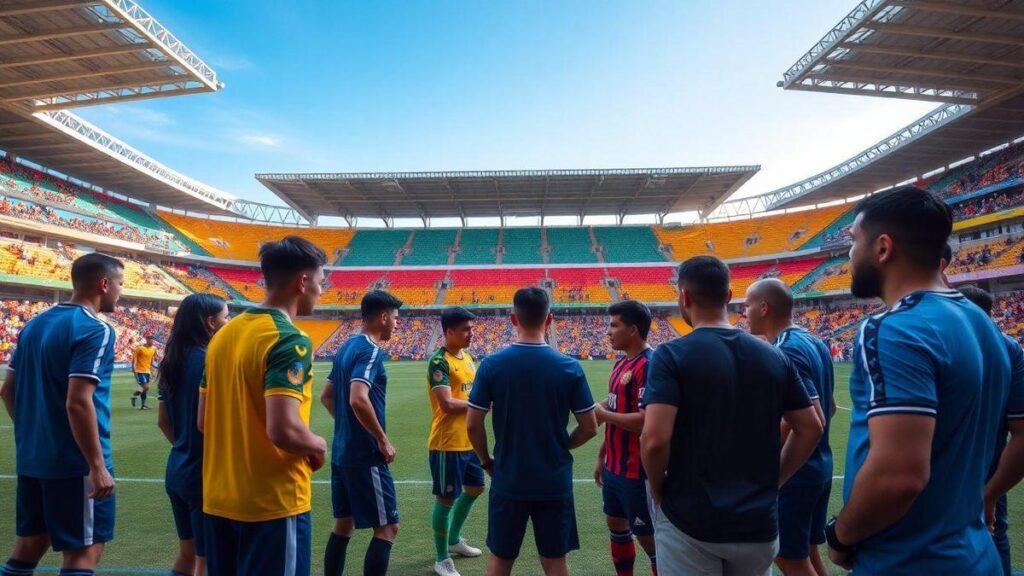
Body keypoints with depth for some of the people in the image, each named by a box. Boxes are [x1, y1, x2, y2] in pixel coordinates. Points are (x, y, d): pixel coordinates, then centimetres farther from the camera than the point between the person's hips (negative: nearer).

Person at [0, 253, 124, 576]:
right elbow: (78, 402, -24)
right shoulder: (95, 330, -16)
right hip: (76, 463, -8)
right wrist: (97, 466, -20)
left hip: (31, 459, 8)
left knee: (30, 544, 18)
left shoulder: (35, 324, 9)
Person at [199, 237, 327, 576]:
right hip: (273, 503, -8)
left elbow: (204, 422, 11)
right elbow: (283, 430, -28)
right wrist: (319, 446, -9)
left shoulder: (224, 333, 6)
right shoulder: (290, 340, -19)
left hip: (219, 500, 8)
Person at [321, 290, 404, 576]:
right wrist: (383, 440, -19)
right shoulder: (370, 350, -17)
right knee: (387, 528, 0)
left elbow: (327, 397, 18)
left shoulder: (347, 346, 11)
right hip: (365, 456, -9)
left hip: (342, 452, 9)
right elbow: (358, 400, -30)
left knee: (343, 524, 17)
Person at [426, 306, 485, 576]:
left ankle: (454, 540, 42)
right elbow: (448, 404, -26)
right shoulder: (439, 362, -18)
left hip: (469, 441, 10)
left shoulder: (467, 358, 10)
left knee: (475, 488, 22)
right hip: (447, 444, -9)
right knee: (446, 499, 3)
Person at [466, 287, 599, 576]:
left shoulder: (491, 365, -10)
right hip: (555, 483, 0)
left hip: (508, 482, 0)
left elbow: (473, 425, -8)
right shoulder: (570, 367, -9)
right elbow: (589, 427, -4)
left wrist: (487, 461, 8)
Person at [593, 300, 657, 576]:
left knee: (647, 536, 4)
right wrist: (602, 456, 18)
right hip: (614, 467, 9)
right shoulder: (621, 363, 9)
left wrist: (602, 413, -16)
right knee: (616, 526, 20)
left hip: (636, 472, -9)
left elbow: (644, 421, -27)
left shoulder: (648, 366, -20)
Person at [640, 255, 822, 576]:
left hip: (689, 524, -4)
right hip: (759, 524, 5)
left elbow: (655, 439, -22)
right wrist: (770, 483, 13)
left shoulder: (672, 355, -14)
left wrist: (658, 491, -5)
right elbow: (810, 430, 6)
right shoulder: (774, 357, 1)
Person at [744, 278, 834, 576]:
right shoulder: (816, 344, 7)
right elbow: (827, 409, 17)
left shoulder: (785, 352, -22)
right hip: (820, 465, 9)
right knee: (808, 552, 20)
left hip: (794, 471, -9)